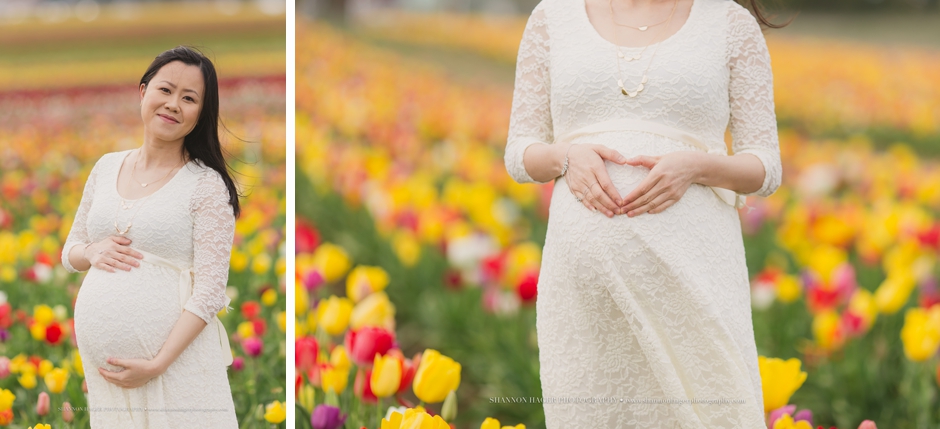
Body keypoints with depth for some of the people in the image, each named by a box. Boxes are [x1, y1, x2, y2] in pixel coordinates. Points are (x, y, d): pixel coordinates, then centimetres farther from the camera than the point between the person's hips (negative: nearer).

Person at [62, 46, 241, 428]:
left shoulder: (206, 185, -4)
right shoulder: (107, 167, 12)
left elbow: (210, 291, -10)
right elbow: (69, 252, 21)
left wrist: (157, 365, -18)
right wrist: (92, 252, -3)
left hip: (176, 364, -4)